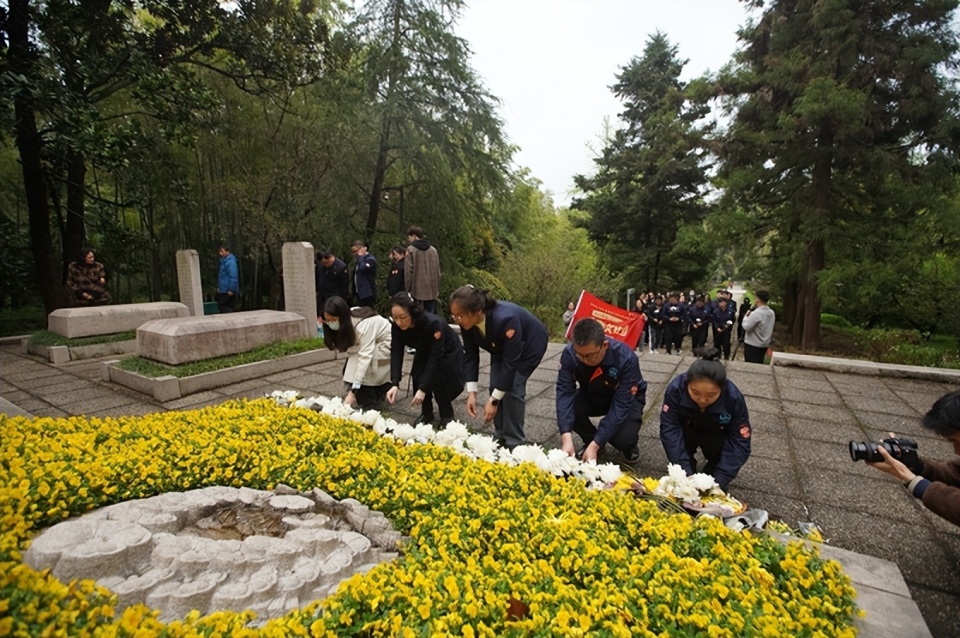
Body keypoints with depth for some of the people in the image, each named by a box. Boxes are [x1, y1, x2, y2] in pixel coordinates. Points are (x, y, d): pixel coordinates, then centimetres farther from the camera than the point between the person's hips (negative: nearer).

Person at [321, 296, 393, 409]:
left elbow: (365, 357, -40)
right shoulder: (347, 321, -12)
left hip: (387, 344, -7)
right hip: (370, 344, 8)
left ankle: (369, 403, -9)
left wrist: (352, 392, -42)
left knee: (357, 364, -26)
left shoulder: (364, 324, -35)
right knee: (350, 368, -11)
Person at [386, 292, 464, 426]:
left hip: (448, 354, -4)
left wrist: (423, 389, -40)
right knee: (419, 378, -19)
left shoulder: (433, 323, -40)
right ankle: (426, 413, 5)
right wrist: (394, 384, -37)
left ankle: (447, 415, 0)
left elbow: (435, 357, -38)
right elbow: (396, 353, -25)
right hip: (424, 353, 4)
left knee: (437, 379, -24)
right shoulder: (397, 326, -25)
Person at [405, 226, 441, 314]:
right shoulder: (433, 250, 8)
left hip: (416, 289, -4)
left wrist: (408, 289, -2)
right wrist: (437, 289, 15)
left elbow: (409, 271, -8)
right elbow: (437, 271, 9)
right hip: (431, 289, 4)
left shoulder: (411, 250, -4)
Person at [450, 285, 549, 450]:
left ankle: (514, 444, -2)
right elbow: (470, 355, -14)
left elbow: (510, 362, -37)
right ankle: (501, 439, 11)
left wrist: (493, 400, -33)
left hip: (529, 345, -6)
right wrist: (471, 392, -20)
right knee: (495, 386, -5)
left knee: (512, 388, -17)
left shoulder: (505, 320, -44)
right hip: (502, 347, 6)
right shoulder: (467, 322, -24)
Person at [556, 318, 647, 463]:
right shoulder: (569, 354, -28)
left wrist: (595, 444, -37)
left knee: (622, 439, -30)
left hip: (627, 398, -3)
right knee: (568, 410, -28)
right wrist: (566, 436, -42)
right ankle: (590, 439, 4)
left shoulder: (626, 358, -36)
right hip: (592, 395, 3)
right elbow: (565, 392, -29)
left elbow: (621, 404, -34)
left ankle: (629, 446, 9)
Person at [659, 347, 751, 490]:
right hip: (687, 431, -1)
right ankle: (690, 471, 2)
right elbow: (669, 430, -30)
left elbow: (740, 444, -26)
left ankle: (711, 476, 0)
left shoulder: (734, 398, -31)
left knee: (717, 448, -30)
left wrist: (719, 481, -34)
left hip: (717, 437, 1)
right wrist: (685, 473, -37)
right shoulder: (675, 389, -33)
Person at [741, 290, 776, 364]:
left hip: (752, 345, -8)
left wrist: (746, 316, -6)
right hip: (764, 345, 8)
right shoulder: (772, 313, 7)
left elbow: (746, 327, -18)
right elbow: (770, 329, 15)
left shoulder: (756, 313, -22)